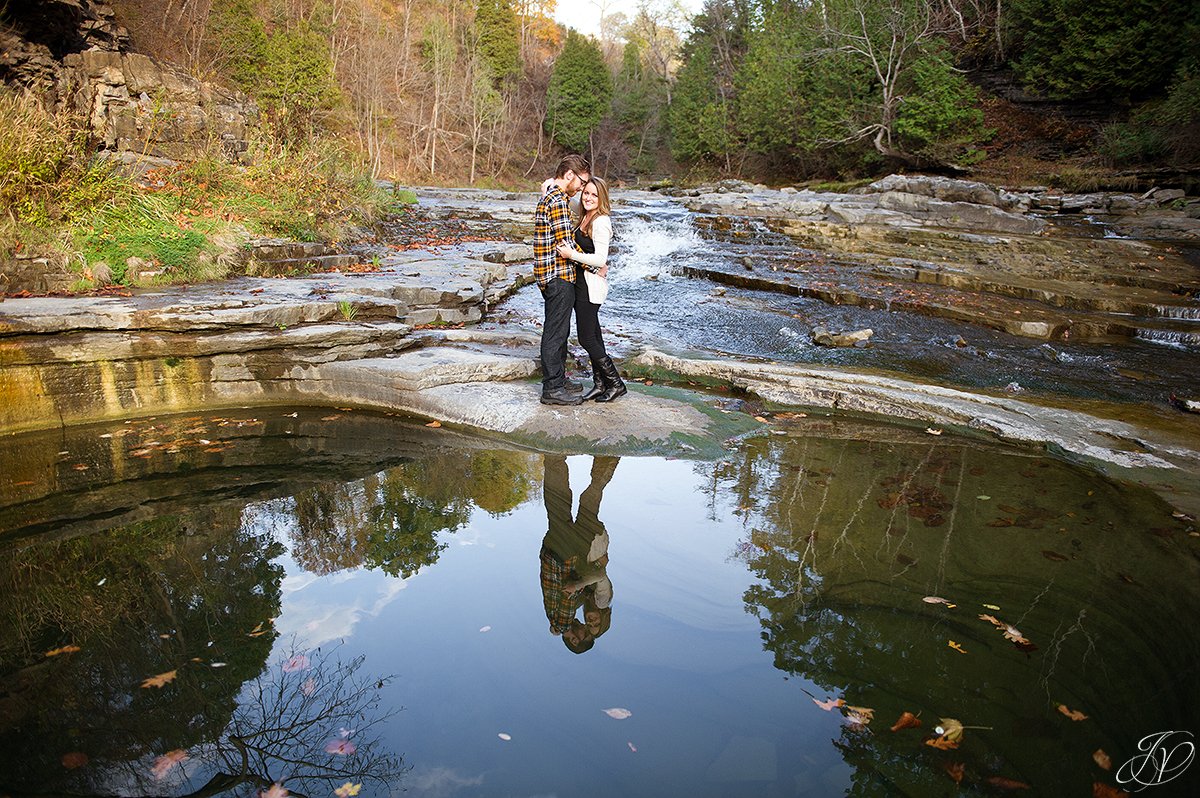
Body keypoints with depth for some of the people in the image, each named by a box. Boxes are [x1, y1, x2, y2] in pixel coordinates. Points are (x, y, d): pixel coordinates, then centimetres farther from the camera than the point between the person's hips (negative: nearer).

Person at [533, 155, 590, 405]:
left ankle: (557, 378, 29)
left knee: (558, 331, 18)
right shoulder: (558, 201, -17)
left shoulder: (548, 197, 16)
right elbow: (567, 246, -20)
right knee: (556, 332, -4)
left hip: (550, 276, 10)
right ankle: (552, 389, 2)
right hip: (559, 276, -10)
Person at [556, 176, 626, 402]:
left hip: (592, 284, -9)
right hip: (582, 282, 9)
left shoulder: (601, 222, -17)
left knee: (586, 339, -5)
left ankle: (616, 384, 5)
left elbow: (600, 259, -22)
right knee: (592, 335, 13)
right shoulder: (586, 218, 11)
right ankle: (600, 384, 21)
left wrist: (572, 254, -20)